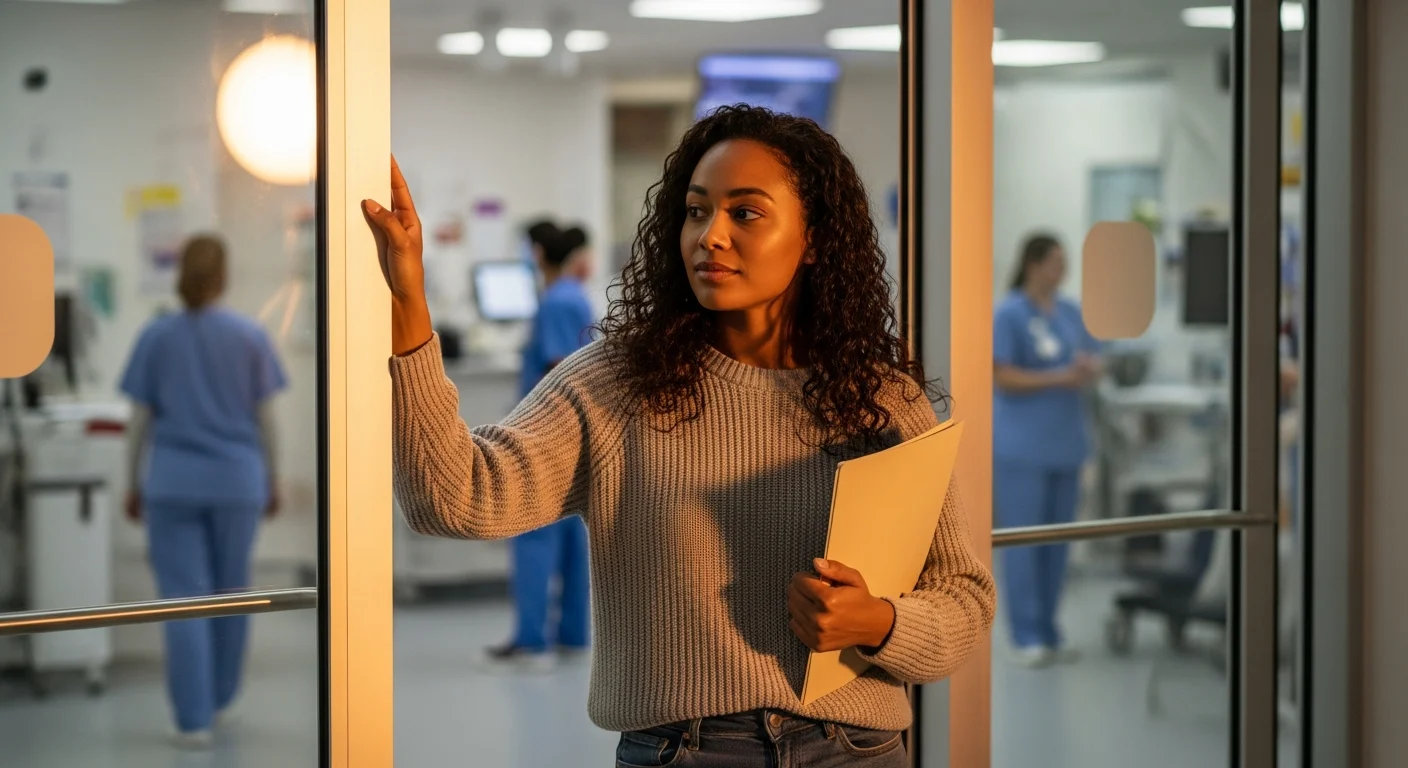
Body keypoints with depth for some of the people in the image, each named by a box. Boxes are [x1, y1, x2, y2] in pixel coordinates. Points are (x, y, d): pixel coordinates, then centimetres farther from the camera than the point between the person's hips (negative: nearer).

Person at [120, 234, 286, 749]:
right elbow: (264, 416, 1)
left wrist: (133, 484, 10)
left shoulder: (157, 337, -1)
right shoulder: (249, 337, -2)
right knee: (230, 590, 17)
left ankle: (194, 719, -5)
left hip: (172, 483, -1)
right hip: (236, 480, 1)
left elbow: (140, 418, 1)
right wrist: (272, 480, 11)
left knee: (184, 598, 0)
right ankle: (218, 697, 32)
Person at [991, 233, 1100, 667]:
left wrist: (1090, 370, -8)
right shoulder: (1008, 314, -7)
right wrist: (1059, 378, -19)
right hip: (1022, 447, -6)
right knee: (1023, 541, -4)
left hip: (1065, 443, 6)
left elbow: (1091, 363, 16)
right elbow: (1003, 377, -12)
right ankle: (1027, 637, 2)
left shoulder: (1072, 313, 11)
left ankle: (1048, 632, 17)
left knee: (1058, 540, 9)